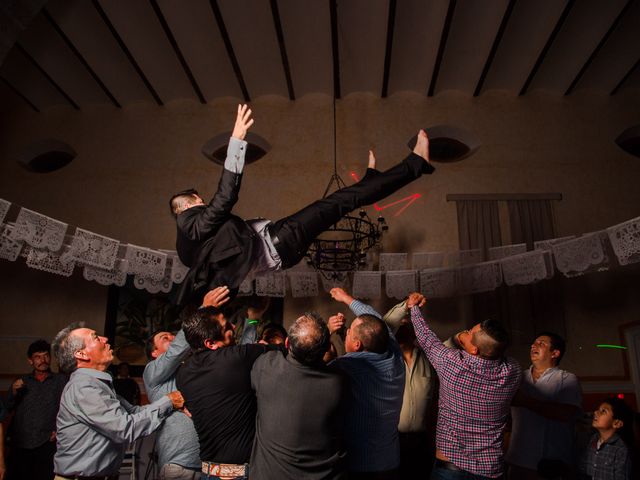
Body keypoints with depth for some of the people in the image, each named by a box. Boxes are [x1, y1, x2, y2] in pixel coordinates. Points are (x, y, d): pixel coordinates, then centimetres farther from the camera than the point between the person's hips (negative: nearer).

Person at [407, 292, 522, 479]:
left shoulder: (451, 363, -23)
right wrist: (465, 340, 11)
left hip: (449, 464, -3)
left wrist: (414, 307, 12)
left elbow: (426, 339, -3)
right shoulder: (513, 372, -15)